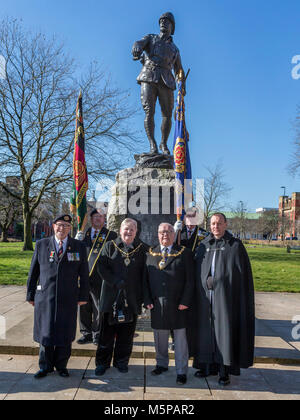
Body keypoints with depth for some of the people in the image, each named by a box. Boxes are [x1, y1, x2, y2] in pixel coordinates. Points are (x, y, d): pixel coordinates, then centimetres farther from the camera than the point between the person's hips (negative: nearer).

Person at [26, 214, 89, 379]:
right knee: (45, 332, 8)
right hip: (45, 297, 0)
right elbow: (33, 272, 7)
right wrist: (31, 295, 6)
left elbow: (84, 274, 5)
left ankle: (61, 365, 27)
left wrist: (83, 296, 2)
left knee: (65, 334, 8)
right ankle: (45, 366, 26)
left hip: (68, 299, 0)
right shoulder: (41, 245, 5)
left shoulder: (79, 247, 3)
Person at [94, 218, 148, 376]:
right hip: (111, 296, 0)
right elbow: (101, 267, -3)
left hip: (132, 298, 1)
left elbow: (145, 273, 4)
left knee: (126, 333, 8)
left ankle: (121, 361, 25)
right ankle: (102, 362, 18)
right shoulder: (110, 246, 5)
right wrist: (117, 282, -13)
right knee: (107, 331, 5)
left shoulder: (142, 249, 6)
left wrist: (142, 295, -4)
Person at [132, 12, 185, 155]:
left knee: (167, 115, -6)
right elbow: (139, 44, -1)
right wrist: (136, 50, -26)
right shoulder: (151, 38, 21)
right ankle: (152, 144, -17)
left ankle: (164, 144, 9)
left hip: (166, 81, 2)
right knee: (149, 112, -15)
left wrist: (182, 84, 5)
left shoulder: (175, 49, 28)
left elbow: (179, 70, 25)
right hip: (149, 78, -2)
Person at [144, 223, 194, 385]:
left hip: (178, 304, -2)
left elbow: (190, 279, -3)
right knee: (160, 337, 14)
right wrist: (147, 300, -1)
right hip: (157, 304, 3)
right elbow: (145, 279, 8)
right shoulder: (150, 254, 9)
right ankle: (162, 364, 34)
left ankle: (181, 371, 17)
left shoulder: (184, 253, 0)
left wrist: (185, 301, -11)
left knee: (180, 338, 5)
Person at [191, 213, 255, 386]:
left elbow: (243, 274, -5)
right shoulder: (203, 246, 10)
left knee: (225, 330, 1)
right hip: (205, 297, 4)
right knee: (206, 330, 10)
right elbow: (197, 272, 12)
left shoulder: (235, 245, -2)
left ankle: (224, 371, 13)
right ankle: (207, 365, 24)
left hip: (225, 297, -4)